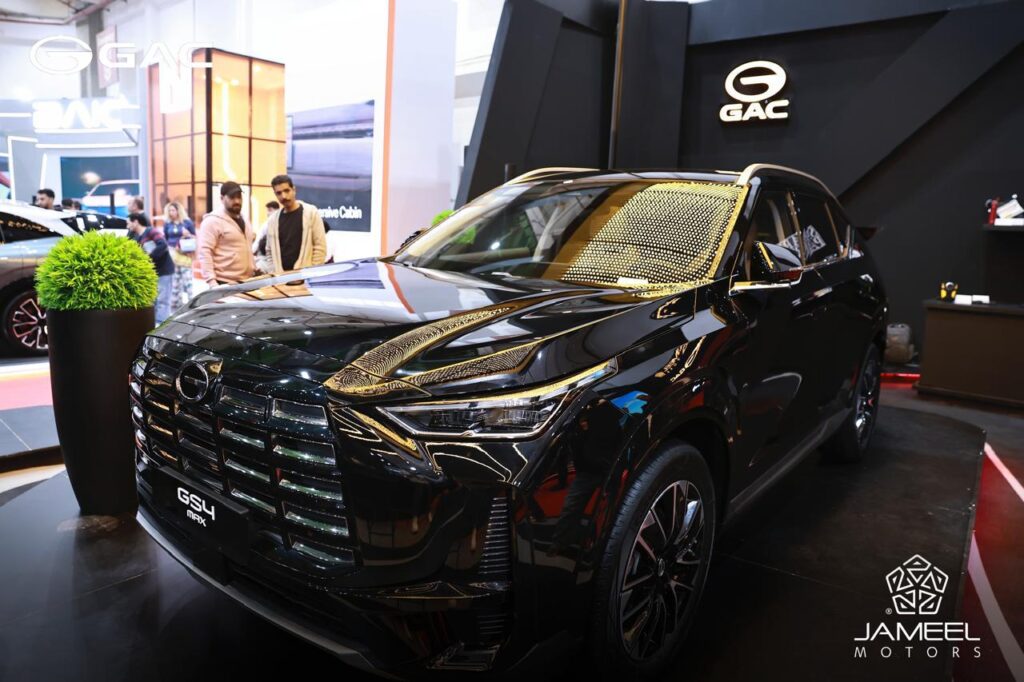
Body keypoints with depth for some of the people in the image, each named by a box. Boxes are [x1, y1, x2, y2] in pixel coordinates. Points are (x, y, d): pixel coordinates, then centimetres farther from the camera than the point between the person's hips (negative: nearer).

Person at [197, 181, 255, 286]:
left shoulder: (244, 220, 18)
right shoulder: (212, 221, -8)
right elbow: (204, 252, -16)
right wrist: (211, 280, -25)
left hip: (246, 282, 8)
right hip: (225, 283, -8)